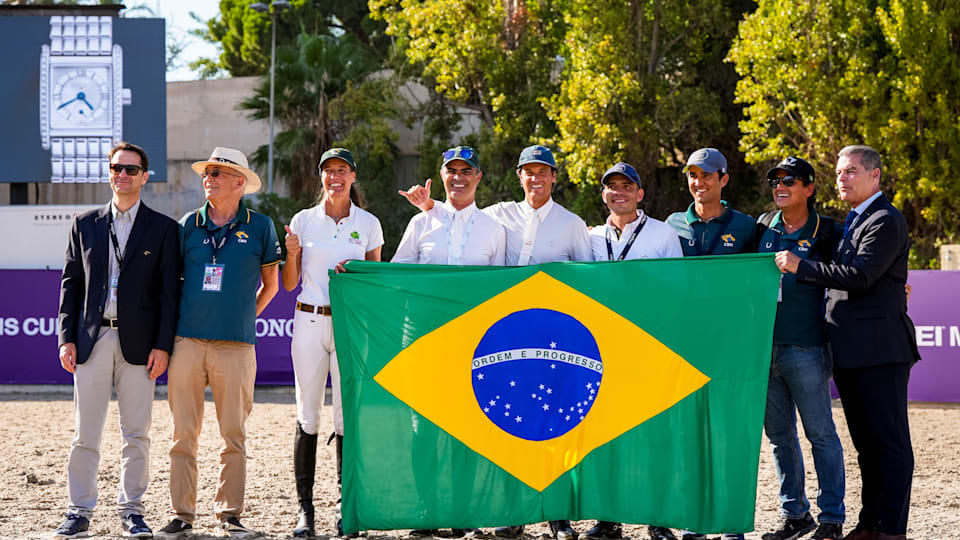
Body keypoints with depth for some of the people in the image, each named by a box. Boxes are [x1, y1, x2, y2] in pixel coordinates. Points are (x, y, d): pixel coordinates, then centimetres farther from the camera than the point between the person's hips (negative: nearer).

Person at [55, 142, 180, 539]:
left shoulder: (163, 229, 5)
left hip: (138, 342, -1)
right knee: (85, 432, 1)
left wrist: (163, 345, -6)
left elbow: (169, 291, 2)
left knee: (137, 434, 3)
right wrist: (67, 337, 1)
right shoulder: (85, 224, 11)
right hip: (92, 341, 1)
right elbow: (70, 283, 10)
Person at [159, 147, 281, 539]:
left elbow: (270, 284, 15)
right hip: (188, 341, 1)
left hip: (236, 345, -1)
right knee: (183, 434, 1)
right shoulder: (188, 225, 8)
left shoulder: (259, 226, 4)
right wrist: (173, 327, 13)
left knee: (234, 436, 2)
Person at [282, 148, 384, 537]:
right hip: (310, 322, 1)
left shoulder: (368, 224, 7)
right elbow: (289, 284, 9)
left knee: (348, 416, -3)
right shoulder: (303, 220, 7)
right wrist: (292, 254, -10)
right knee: (307, 416, -1)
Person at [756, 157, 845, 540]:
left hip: (805, 349, -5)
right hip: (763, 346, 5)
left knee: (820, 433, -1)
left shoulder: (827, 233, -3)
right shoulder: (763, 228, 11)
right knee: (778, 435, 10)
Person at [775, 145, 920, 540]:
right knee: (867, 443, 14)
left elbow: (860, 275, -21)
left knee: (889, 441, -6)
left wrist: (801, 267, -16)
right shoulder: (852, 222, 20)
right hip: (850, 352, 10)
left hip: (880, 349, -10)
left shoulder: (886, 222, -10)